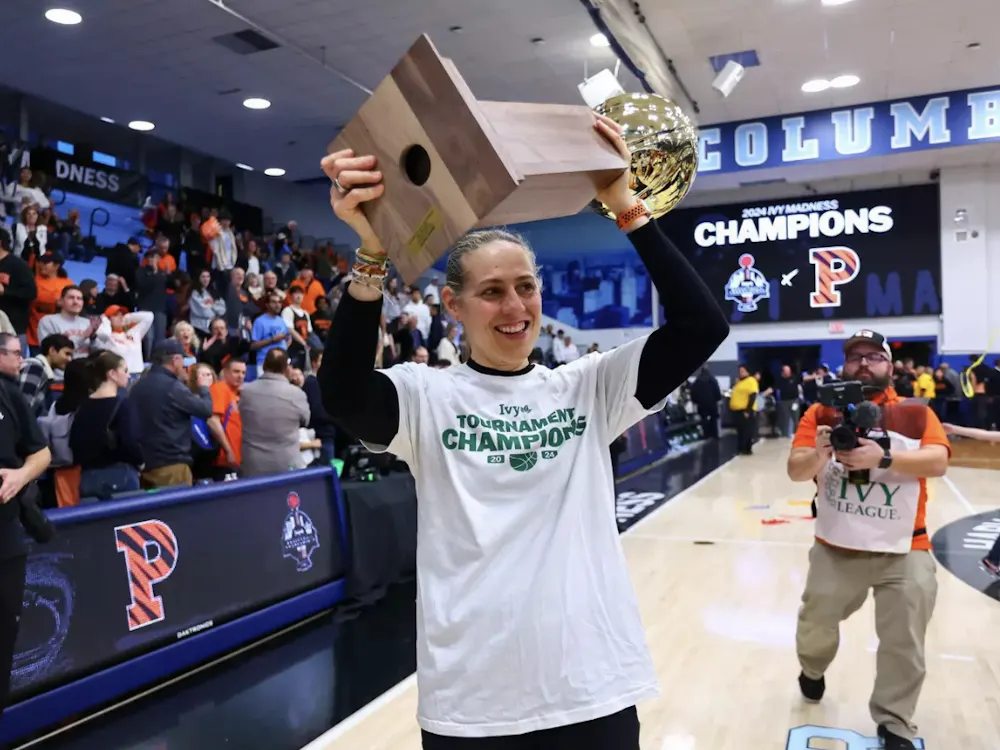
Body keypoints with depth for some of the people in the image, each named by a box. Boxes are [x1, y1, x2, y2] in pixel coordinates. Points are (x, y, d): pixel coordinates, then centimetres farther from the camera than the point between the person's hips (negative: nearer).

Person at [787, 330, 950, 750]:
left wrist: (883, 457, -32)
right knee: (815, 629, 14)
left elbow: (937, 462, -16)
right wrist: (817, 455, -31)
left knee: (905, 647, 5)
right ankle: (813, 671, 47)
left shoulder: (916, 413, -1)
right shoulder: (822, 412, 0)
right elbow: (795, 470, -8)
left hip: (905, 553, -1)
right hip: (836, 549, 1)